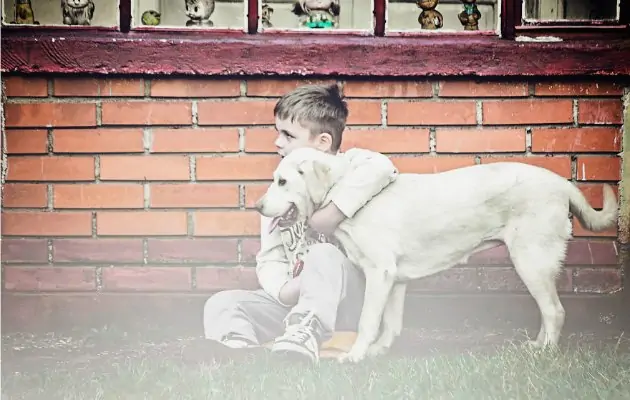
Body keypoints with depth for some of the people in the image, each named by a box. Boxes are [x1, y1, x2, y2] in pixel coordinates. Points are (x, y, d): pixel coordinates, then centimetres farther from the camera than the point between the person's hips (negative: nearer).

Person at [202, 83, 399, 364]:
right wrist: (284, 290, -17)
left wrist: (332, 213, -27)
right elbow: (270, 258, 6)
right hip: (294, 303, 6)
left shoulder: (347, 169, -6)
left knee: (323, 255, -35)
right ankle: (242, 352, -41)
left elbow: (380, 167, -31)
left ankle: (304, 336, -49)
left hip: (347, 303, -5)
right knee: (220, 305, -12)